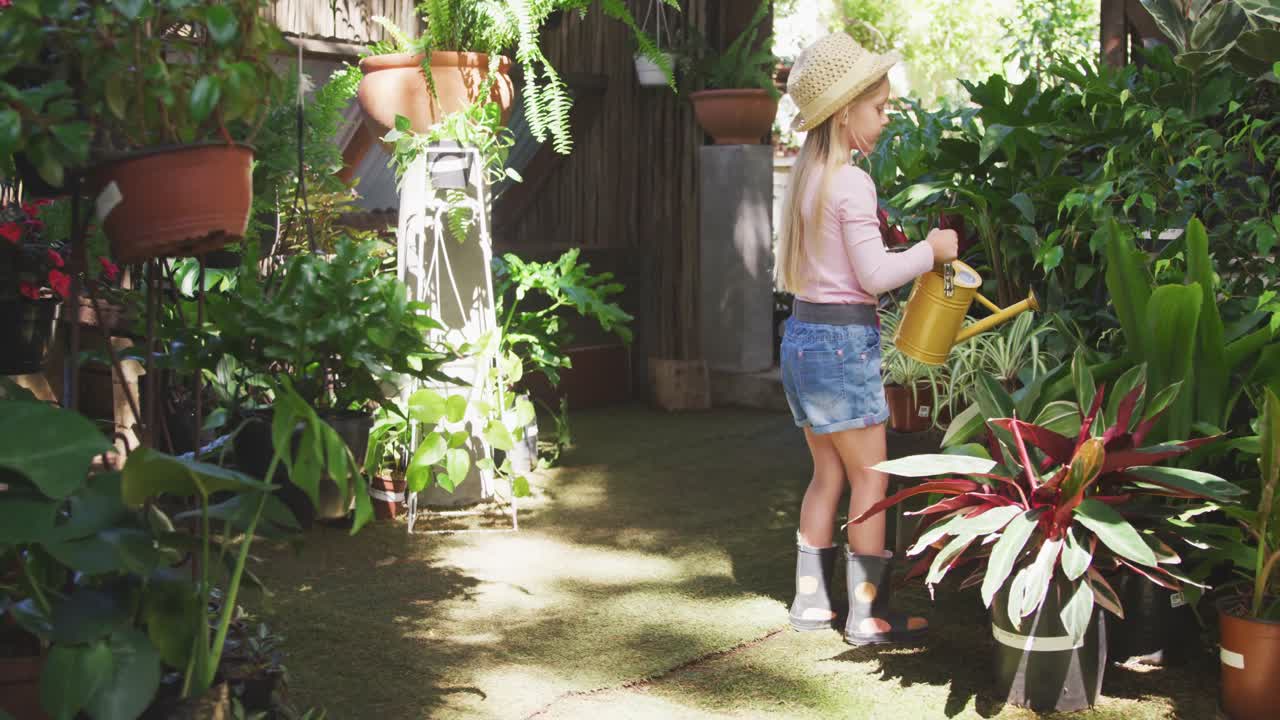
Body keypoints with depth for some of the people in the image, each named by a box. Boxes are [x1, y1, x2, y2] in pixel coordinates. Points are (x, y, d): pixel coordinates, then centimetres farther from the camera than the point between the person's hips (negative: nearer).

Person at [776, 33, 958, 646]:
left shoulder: (807, 177, 12)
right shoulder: (852, 183, -15)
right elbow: (873, 274, -16)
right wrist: (930, 251, -3)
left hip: (801, 334, 9)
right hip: (842, 341, -9)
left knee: (829, 473, 16)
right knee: (870, 478, 0)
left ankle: (811, 599, 22)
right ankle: (868, 615, 5)